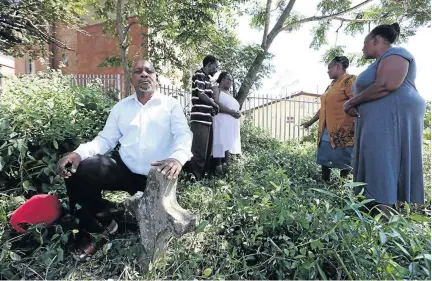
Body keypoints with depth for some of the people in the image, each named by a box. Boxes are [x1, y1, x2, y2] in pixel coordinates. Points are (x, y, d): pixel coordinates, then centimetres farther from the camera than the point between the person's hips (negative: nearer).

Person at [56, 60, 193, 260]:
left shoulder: (170, 104, 3)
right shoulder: (121, 107, 13)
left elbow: (184, 135, -11)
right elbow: (105, 139, 8)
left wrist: (177, 158, -35)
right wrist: (79, 153, -14)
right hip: (124, 169, 3)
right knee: (77, 171, -18)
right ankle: (99, 227, 3)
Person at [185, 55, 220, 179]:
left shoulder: (207, 78, 22)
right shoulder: (199, 74, -3)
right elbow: (201, 94, -12)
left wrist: (213, 108, 12)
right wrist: (215, 105, -1)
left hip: (207, 119, 9)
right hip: (200, 119, -9)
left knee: (207, 152, 13)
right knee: (199, 152, -9)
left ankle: (201, 177, 22)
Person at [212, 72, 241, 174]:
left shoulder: (229, 94, 28)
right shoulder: (216, 89, 4)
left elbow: (235, 107, 27)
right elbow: (215, 104, -14)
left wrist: (238, 113, 3)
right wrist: (231, 112, -19)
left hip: (232, 125, 8)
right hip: (222, 122, -8)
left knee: (228, 146, 5)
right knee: (221, 145, -13)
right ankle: (219, 170, -12)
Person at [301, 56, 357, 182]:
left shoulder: (349, 80, -6)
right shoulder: (331, 85, 21)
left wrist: (356, 127, -22)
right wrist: (311, 121, 28)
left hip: (343, 132, -8)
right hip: (327, 132, 9)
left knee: (344, 162, -2)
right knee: (323, 160, 9)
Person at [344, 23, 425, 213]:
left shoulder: (394, 54, -4)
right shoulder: (381, 61, 27)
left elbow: (386, 86, -20)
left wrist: (351, 102, -11)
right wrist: (354, 104, 6)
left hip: (391, 118, -10)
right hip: (380, 121, 10)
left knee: (383, 166, -14)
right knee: (376, 165, 5)